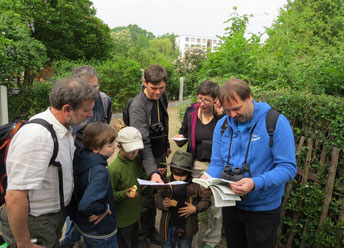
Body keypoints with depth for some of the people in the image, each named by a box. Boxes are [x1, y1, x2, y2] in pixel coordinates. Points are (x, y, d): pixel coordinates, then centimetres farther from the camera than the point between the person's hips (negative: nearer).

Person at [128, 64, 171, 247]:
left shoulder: (162, 96, -1)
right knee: (146, 199, 5)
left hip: (160, 155, 7)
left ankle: (151, 229, 39)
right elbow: (143, 143, -33)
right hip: (145, 159, -7)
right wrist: (152, 171, -41)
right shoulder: (137, 106, -25)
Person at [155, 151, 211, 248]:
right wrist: (162, 204, -20)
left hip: (186, 228, -1)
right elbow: (158, 197, -1)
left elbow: (206, 200, -4)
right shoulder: (167, 183, -10)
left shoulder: (195, 185, -13)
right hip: (169, 227, 1)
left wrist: (195, 209, -17)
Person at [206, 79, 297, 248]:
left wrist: (255, 183, -33)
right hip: (230, 205, 5)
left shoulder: (276, 122, -17)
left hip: (263, 209, -4)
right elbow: (217, 163, 2)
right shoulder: (222, 124, -1)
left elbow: (288, 168, -19)